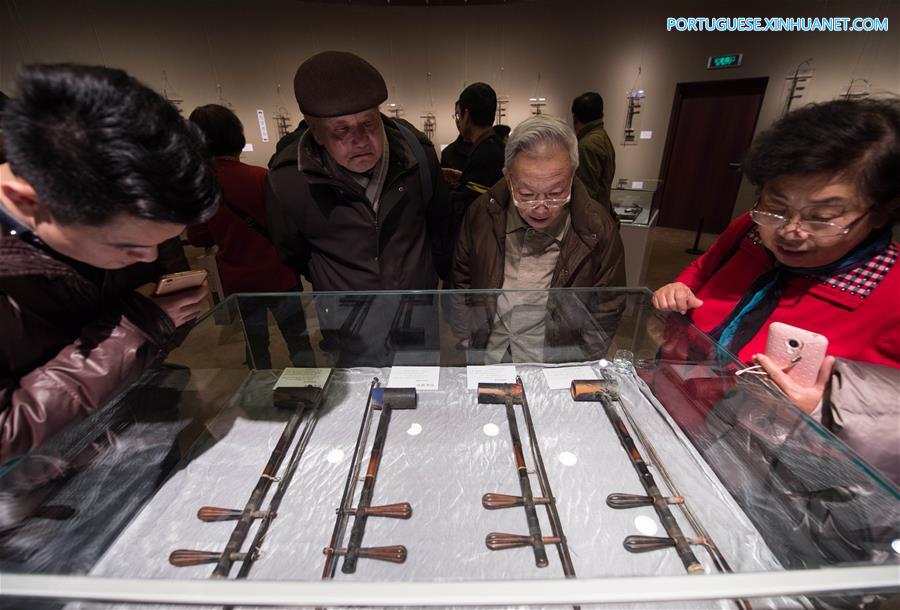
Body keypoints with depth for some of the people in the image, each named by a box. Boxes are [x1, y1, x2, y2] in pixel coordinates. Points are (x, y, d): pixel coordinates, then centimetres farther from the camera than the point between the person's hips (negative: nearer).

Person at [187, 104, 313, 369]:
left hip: (237, 281, 4)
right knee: (298, 340, 8)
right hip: (277, 275, -3)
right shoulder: (261, 177, -14)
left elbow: (198, 239, 6)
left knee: (255, 344, 17)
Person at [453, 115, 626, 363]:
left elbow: (605, 312, 0)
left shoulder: (598, 230, -10)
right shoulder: (482, 213, -6)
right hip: (485, 360, 1)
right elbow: (462, 279, 7)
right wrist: (465, 337, 4)